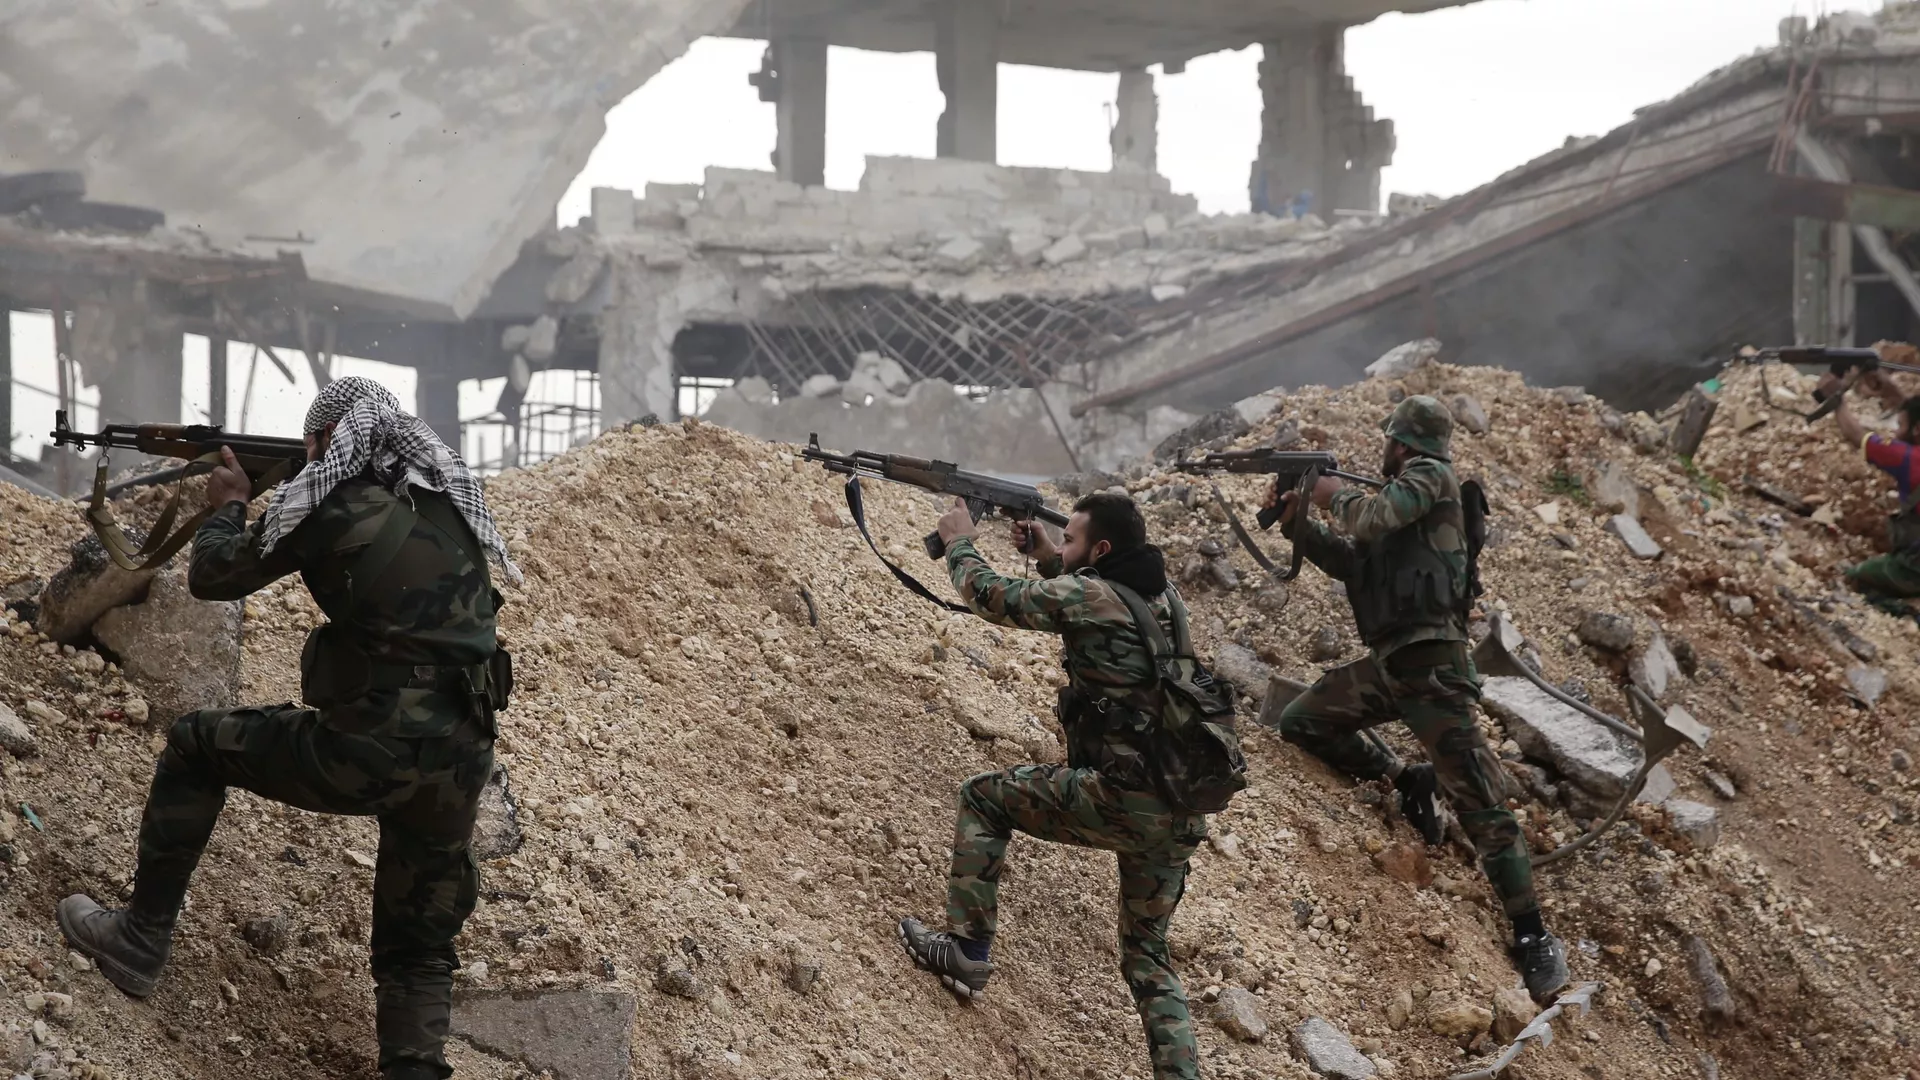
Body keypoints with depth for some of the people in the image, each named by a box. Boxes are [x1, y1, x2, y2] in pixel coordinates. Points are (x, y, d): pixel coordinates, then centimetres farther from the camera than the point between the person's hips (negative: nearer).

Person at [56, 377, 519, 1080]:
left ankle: (140, 941, 20)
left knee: (193, 746, 18)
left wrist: (227, 506, 25)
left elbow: (212, 578, 7)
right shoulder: (452, 500, 10)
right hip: (461, 766, 5)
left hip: (366, 754, -5)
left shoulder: (329, 506, -6)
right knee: (417, 950, 17)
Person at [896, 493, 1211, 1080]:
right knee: (1147, 958, 19)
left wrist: (959, 541, 23)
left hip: (1119, 799, -7)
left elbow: (991, 595, 6)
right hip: (1179, 817, 7)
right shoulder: (1161, 593, 14)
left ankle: (967, 949, 9)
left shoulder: (1087, 594, -7)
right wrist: (1052, 561, 29)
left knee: (983, 797, 13)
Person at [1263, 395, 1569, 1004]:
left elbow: (1372, 519, -20)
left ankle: (1533, 940, -10)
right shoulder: (1402, 494, 21)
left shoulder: (1430, 475, -4)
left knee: (1481, 804, -11)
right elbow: (1349, 563, 25)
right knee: (1300, 723, 13)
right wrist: (1296, 519, 16)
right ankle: (1405, 780, 14)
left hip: (1430, 663, -10)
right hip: (1385, 665, 10)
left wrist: (1333, 494, 0)